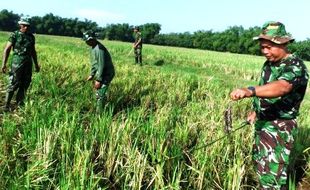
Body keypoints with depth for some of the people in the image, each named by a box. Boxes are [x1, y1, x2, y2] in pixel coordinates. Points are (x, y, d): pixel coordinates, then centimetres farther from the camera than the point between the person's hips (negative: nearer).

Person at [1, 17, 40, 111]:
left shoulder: (31, 37, 11)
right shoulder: (14, 35, -3)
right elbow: (7, 49, -5)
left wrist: (36, 64, 21)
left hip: (28, 63, 5)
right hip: (17, 62, -5)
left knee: (25, 84, 8)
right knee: (14, 84, -5)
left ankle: (20, 103, 20)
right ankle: (7, 105, 4)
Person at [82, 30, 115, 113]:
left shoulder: (99, 49, -24)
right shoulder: (93, 48, 8)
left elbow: (101, 65, -26)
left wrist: (98, 80, -25)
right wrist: (92, 74, 16)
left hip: (106, 74, -10)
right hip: (101, 73, 10)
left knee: (100, 94, -10)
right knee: (98, 93, 18)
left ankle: (99, 114, -2)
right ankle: (98, 111, 31)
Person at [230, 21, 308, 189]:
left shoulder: (295, 66, -21)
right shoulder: (268, 64, 7)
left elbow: (281, 87, -42)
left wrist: (249, 91, -56)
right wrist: (257, 110, 15)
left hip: (280, 128, -9)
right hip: (262, 123, 9)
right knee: (259, 163, 23)